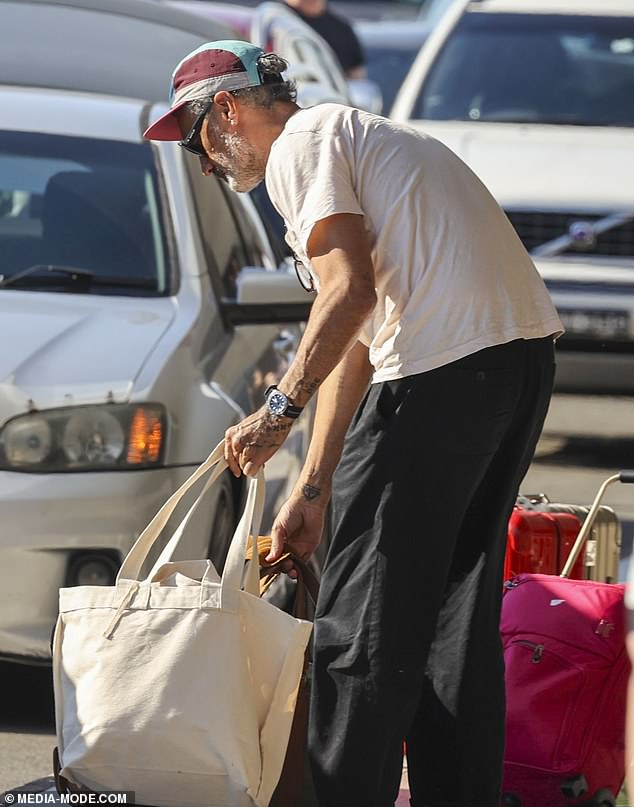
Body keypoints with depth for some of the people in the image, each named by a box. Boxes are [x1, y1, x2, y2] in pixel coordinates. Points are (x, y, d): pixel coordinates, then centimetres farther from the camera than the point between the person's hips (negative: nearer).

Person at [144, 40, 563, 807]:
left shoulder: (301, 144, -1)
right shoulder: (359, 138, 28)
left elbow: (349, 293, -16)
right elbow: (354, 344, 25)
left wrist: (278, 409, -11)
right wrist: (311, 490, 23)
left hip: (444, 369, -10)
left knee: (366, 616, -3)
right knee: (452, 613, 15)